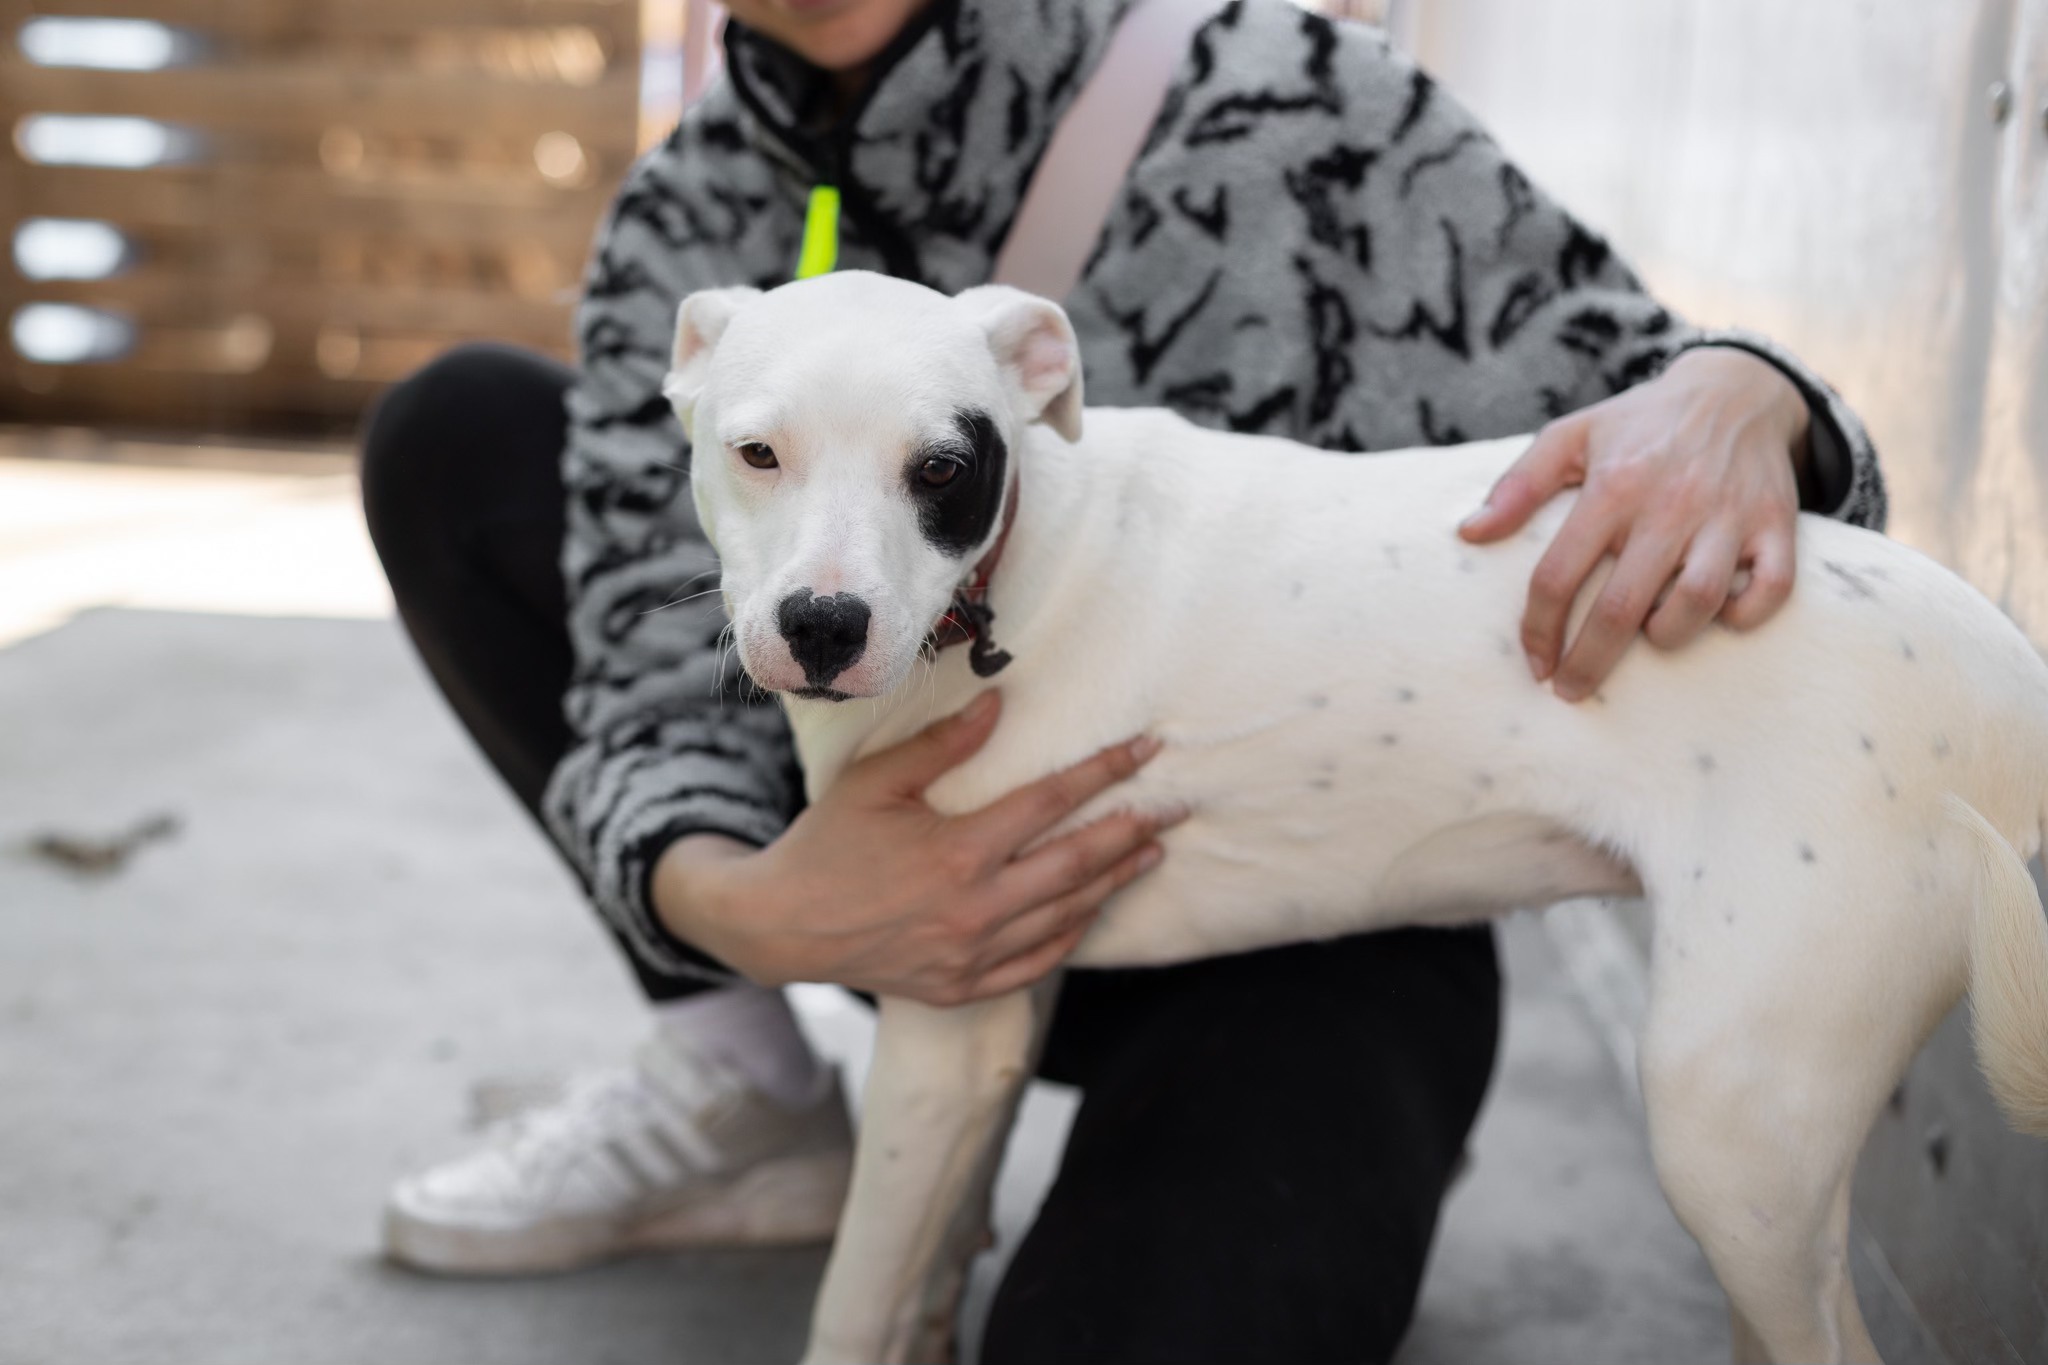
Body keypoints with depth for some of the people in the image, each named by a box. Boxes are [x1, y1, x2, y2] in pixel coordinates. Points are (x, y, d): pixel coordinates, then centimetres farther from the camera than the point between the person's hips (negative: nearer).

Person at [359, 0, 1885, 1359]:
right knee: (461, 443, 0)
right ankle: (745, 1098, 4)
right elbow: (664, 681, -12)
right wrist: (729, 901, -34)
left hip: (1304, 924, -5)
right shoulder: (694, 224, -6)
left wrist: (1735, 395, -38)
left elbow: (1621, 390, -14)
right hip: (938, 858, 5)